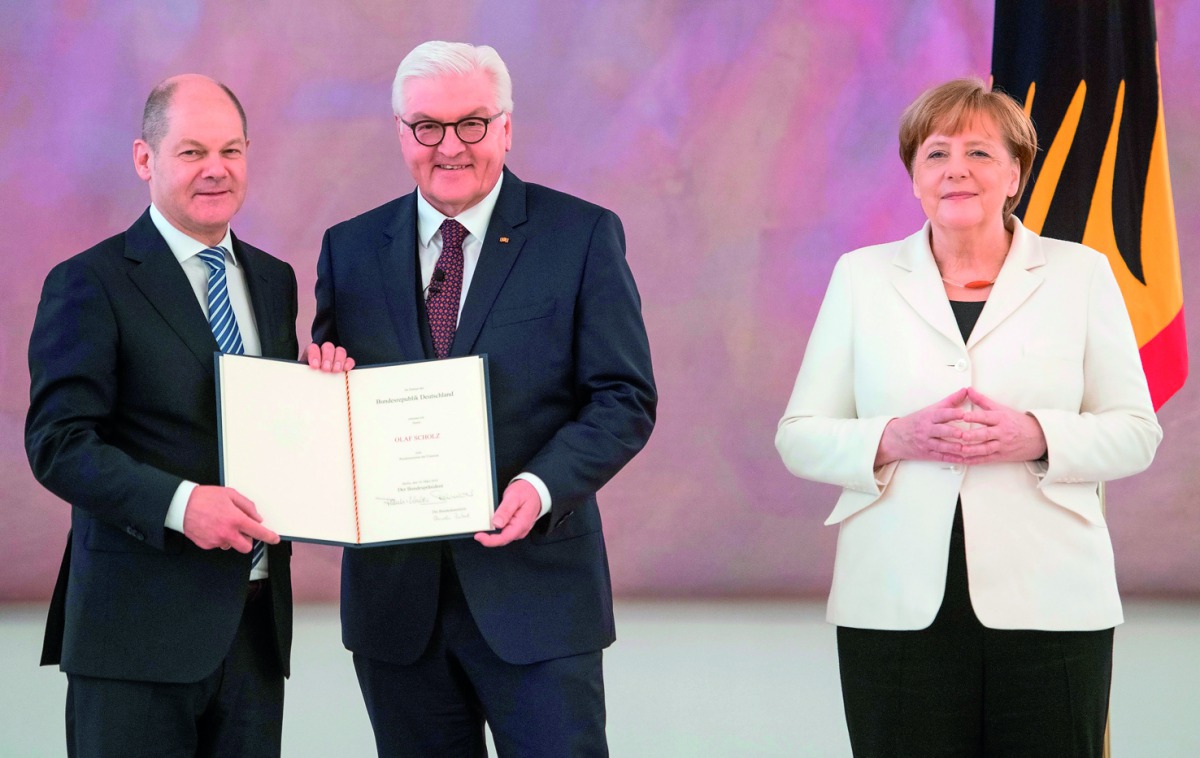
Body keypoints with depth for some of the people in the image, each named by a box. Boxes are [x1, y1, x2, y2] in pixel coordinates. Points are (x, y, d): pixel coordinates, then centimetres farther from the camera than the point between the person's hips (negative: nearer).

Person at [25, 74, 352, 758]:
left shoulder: (272, 281, 15)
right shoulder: (91, 284, -5)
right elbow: (58, 443, -13)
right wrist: (179, 502, -25)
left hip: (256, 617, 6)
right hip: (141, 622, -6)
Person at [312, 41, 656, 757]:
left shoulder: (582, 235, 0)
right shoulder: (350, 248, 10)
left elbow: (624, 398, -3)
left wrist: (542, 485, -19)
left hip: (534, 589, -3)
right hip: (395, 589, 3)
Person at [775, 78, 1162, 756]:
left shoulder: (1081, 273, 8)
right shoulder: (862, 277, 10)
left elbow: (1136, 432, 6)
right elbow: (799, 437, 7)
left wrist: (1035, 437, -13)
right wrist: (896, 439, -12)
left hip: (1048, 605, 0)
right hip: (899, 610, 1)